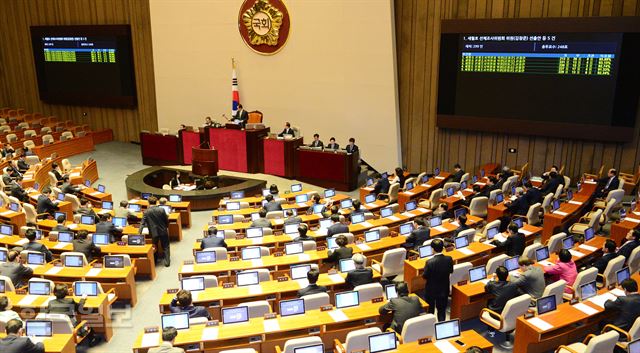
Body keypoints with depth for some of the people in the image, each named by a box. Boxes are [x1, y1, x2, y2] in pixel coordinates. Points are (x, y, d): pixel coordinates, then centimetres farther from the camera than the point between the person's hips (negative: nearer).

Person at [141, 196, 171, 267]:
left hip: (153, 232, 0)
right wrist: (166, 227, 16)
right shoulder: (161, 210, -11)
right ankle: (167, 262, 12)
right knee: (165, 247, 12)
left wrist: (140, 233, -7)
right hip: (163, 231, 0)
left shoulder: (146, 212, -10)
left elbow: (143, 223, -11)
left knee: (155, 247, 18)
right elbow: (167, 221, -3)